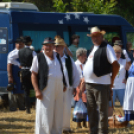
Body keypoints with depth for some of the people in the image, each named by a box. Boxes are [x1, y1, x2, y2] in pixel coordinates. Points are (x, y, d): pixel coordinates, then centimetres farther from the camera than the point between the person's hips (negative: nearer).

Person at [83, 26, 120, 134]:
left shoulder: (107, 48, -8)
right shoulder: (93, 48, 17)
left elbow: (116, 65, -13)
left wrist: (111, 80, -7)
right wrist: (85, 78, 16)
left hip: (101, 85, -9)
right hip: (89, 84, 9)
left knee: (102, 111, -4)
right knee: (91, 110, 13)